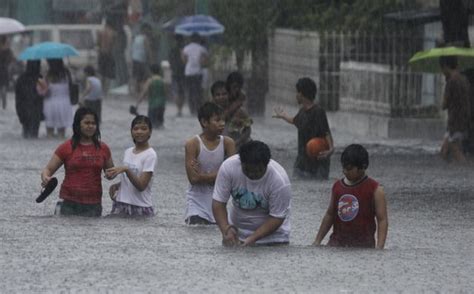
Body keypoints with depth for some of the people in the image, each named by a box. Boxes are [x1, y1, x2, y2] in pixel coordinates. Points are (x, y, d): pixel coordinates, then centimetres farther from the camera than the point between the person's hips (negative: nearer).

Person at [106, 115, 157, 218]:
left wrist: (125, 169, -26)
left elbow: (141, 186, -17)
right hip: (121, 205, 6)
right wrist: (117, 185, 1)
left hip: (141, 209, -6)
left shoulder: (150, 155, -10)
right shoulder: (128, 152, 10)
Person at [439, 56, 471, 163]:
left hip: (455, 125, -9)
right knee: (444, 152, 15)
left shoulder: (451, 82, -15)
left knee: (458, 155, -9)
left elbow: (444, 105, -11)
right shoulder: (464, 80, 9)